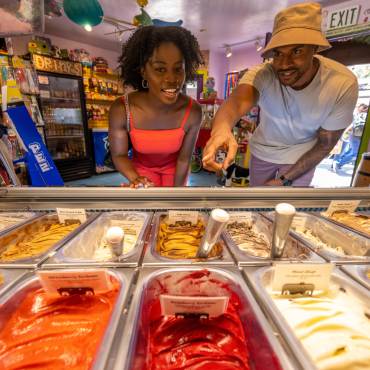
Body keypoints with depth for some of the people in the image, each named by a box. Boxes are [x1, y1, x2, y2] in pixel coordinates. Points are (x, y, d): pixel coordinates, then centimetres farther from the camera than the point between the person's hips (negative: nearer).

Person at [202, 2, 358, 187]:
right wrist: (221, 128, -73)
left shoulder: (343, 84, -24)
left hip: (301, 157, 0)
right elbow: (237, 100, -49)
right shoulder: (262, 74, -27)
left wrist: (285, 180, -19)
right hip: (262, 151, 1)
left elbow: (325, 144, -15)